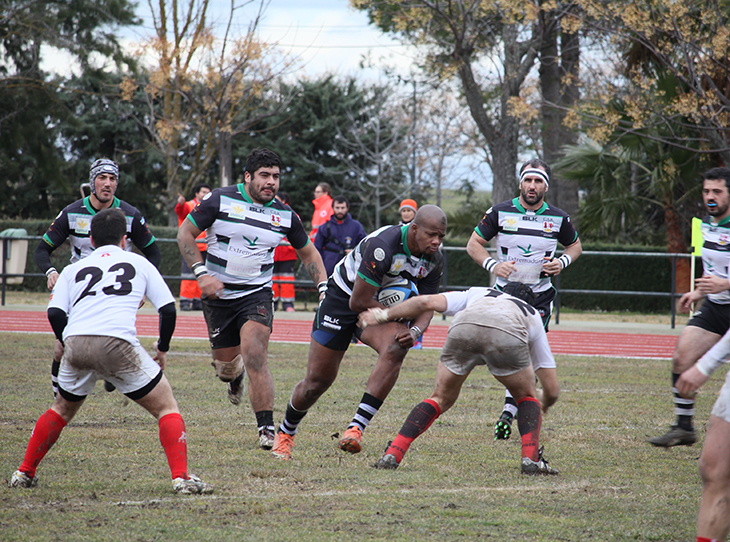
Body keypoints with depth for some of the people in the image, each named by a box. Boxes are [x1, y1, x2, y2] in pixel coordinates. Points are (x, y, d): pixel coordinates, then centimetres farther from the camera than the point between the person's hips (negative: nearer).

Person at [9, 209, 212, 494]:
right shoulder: (139, 263, 23)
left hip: (75, 343, 3)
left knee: (62, 409, 29)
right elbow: (168, 308, 15)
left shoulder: (73, 269, 25)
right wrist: (163, 349, 28)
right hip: (118, 343, -3)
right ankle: (181, 477, -8)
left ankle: (24, 473, 31)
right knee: (167, 408, 8)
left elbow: (55, 312, 9)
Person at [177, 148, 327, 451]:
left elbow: (307, 253, 15)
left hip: (257, 294, 0)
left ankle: (266, 429, -18)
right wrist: (201, 272, -13)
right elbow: (185, 233, -2)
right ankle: (233, 377, 49)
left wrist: (323, 287, 2)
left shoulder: (284, 215, 0)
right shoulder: (220, 201, -8)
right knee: (225, 361, 8)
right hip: (218, 294, 0)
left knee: (254, 355, -20)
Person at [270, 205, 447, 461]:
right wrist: (397, 317, -20)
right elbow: (359, 302, -30)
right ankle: (285, 434, 31)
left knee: (396, 348, -29)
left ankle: (355, 429, -30)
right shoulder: (382, 246, -34)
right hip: (343, 298, -5)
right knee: (318, 380, 0)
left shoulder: (434, 260, -11)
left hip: (381, 303, 5)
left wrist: (415, 331, -25)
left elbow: (426, 306, -3)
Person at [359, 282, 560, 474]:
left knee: (440, 399, 23)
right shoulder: (533, 315, 41)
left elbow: (428, 302, 27)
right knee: (526, 396, 26)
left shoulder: (476, 294, 43)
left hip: (463, 327, 1)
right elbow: (552, 390, 40)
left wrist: (383, 315, 39)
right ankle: (531, 458, 7)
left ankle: (392, 454, 11)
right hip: (508, 337, -1)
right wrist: (542, 409, 63)